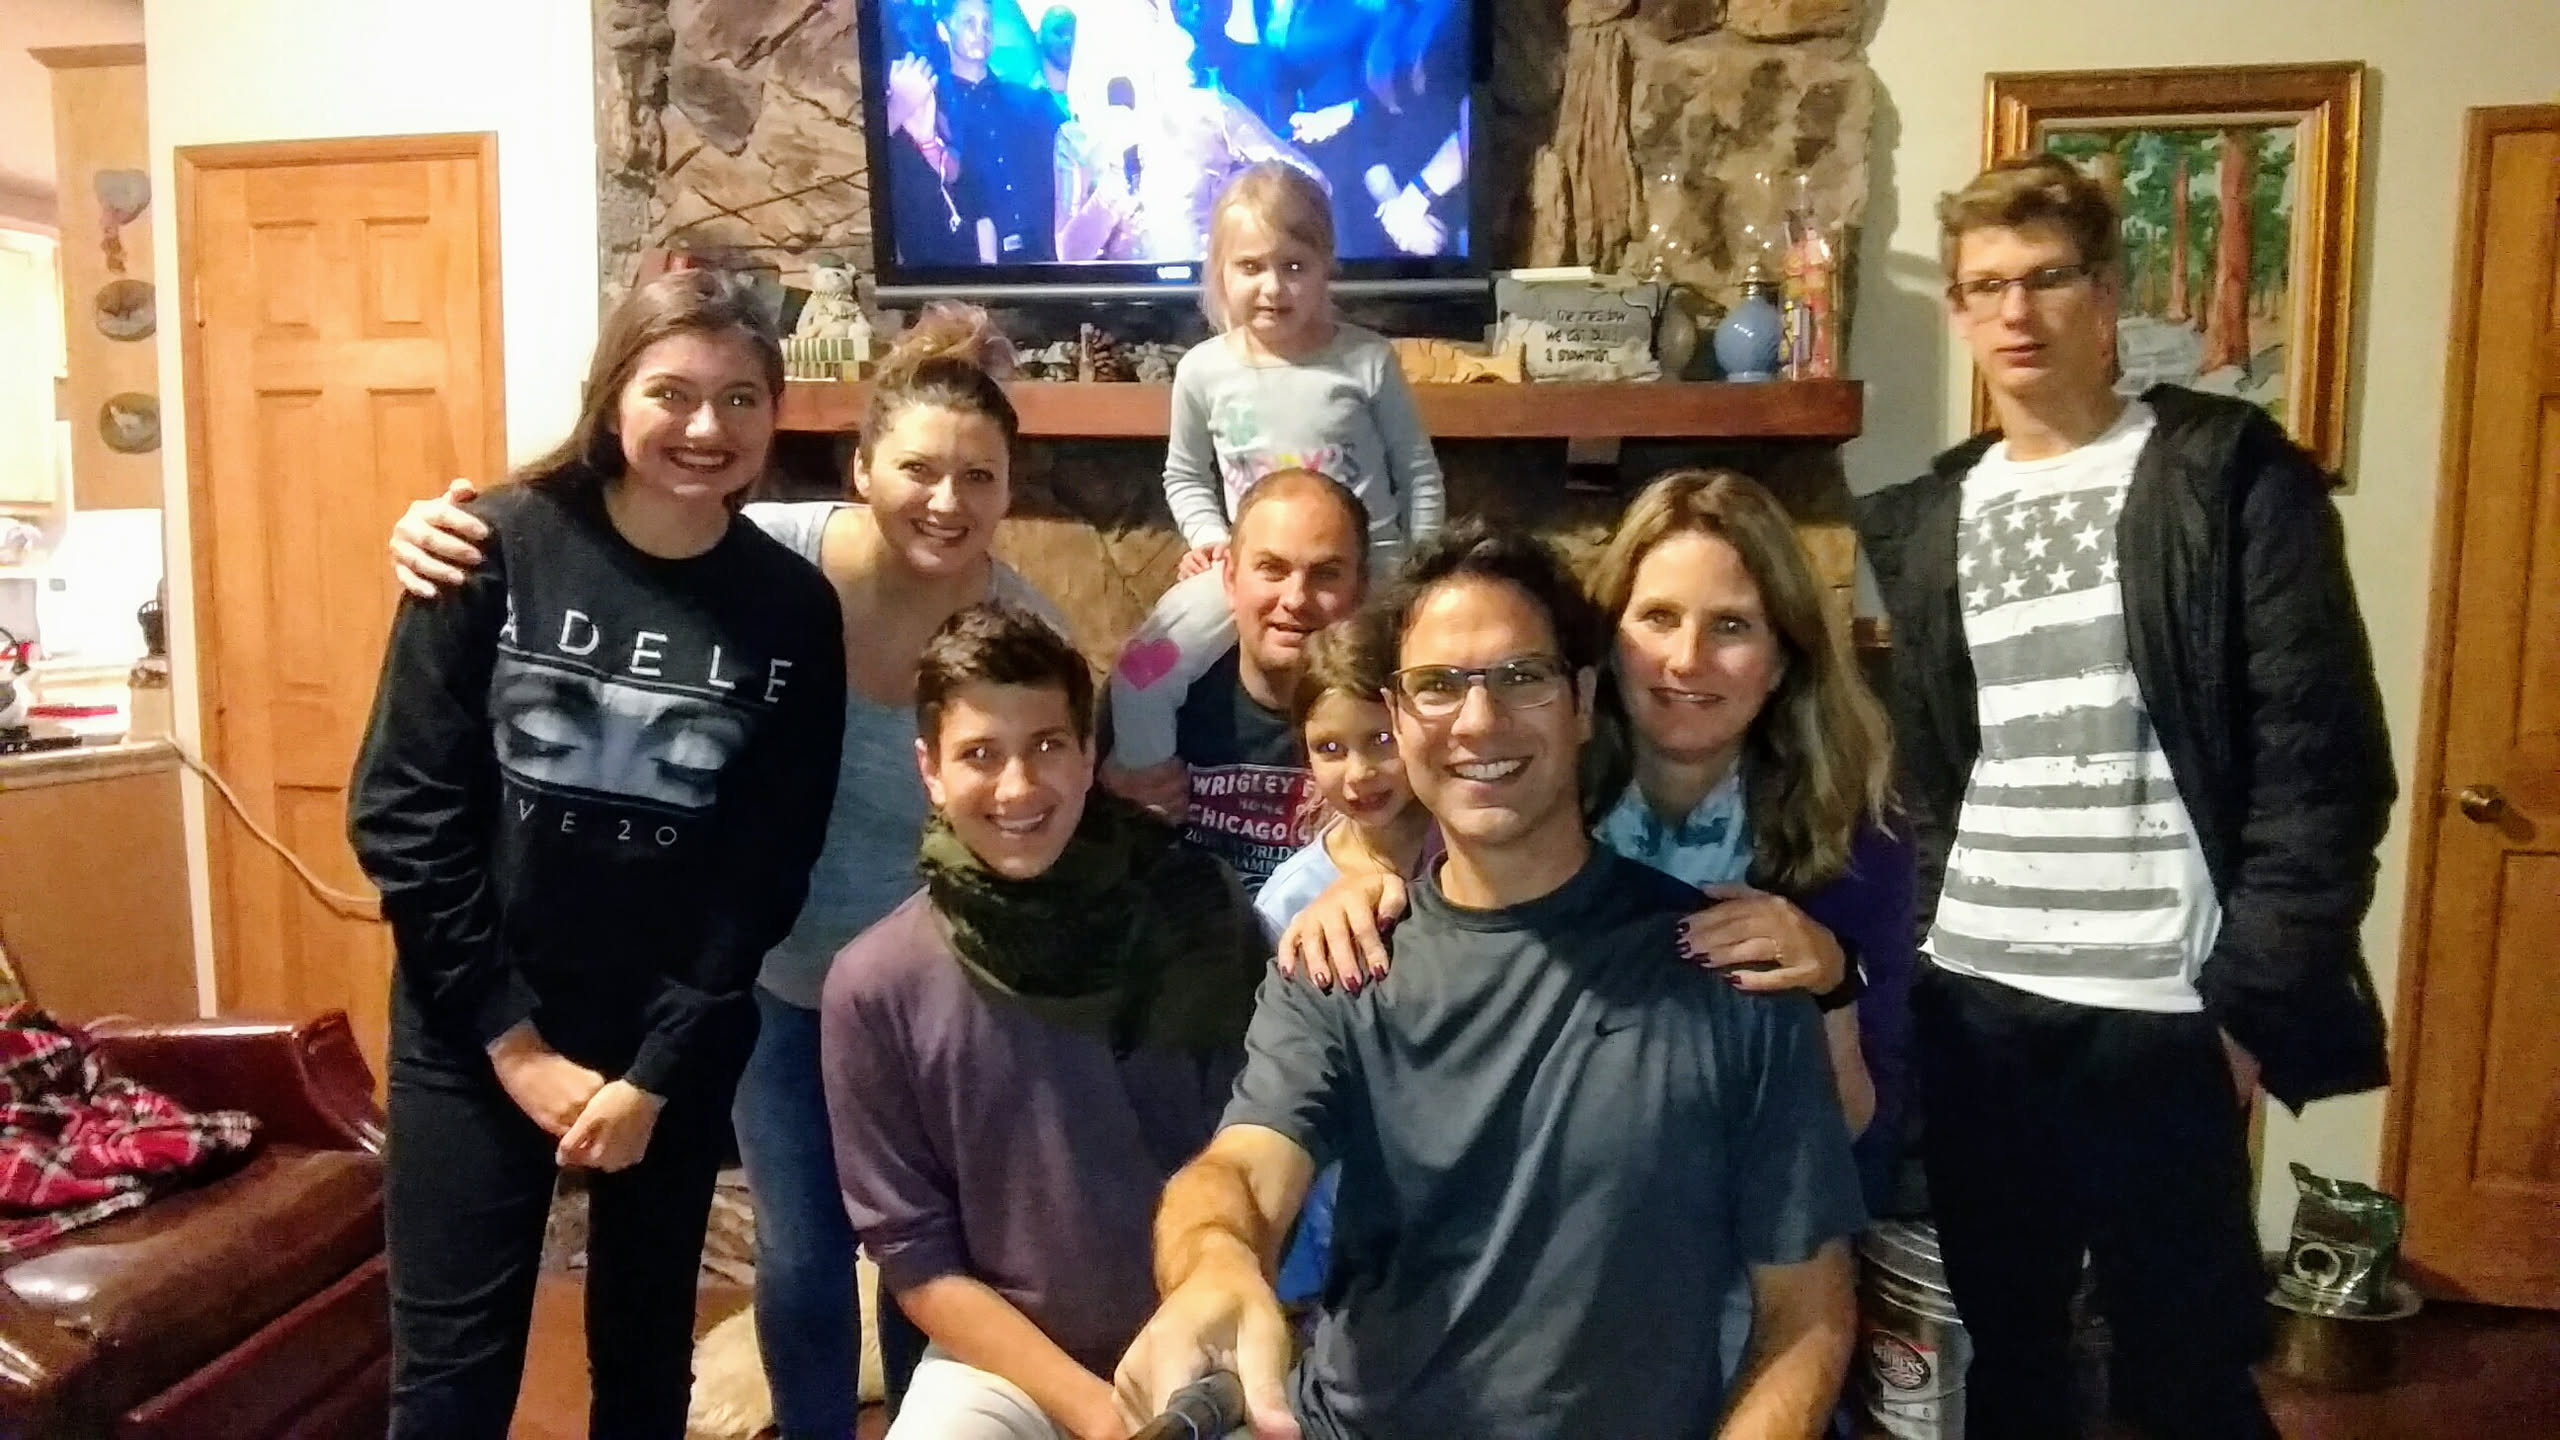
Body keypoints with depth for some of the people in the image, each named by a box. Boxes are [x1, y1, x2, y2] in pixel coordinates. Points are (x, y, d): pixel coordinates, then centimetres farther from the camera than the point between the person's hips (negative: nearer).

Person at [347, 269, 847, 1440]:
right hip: (473, 1030, -1)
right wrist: (511, 1037, -11)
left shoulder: (791, 610, -6)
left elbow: (767, 870, -5)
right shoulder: (499, 551, -10)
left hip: (680, 1042, 2)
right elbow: (401, 809, -9)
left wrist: (658, 1070, -9)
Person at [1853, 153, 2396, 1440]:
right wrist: (1907, 955, 5)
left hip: (2163, 1014, -4)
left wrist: (2252, 1002, -11)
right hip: (1973, 1003, 4)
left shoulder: (2235, 473, -3)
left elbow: (2323, 759, -7)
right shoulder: (1925, 518, 11)